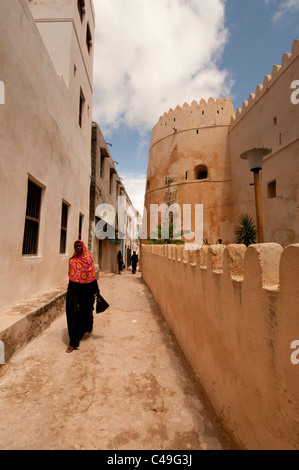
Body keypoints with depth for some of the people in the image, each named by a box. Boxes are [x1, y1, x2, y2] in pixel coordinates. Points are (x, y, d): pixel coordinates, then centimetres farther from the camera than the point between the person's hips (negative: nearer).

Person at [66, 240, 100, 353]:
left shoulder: (88, 258, -1)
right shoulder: (72, 260, 5)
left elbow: (93, 274, -1)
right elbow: (70, 274, 11)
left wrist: (96, 289, -2)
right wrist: (71, 288, 13)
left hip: (86, 288, -1)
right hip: (74, 288, 1)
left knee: (86, 310, 13)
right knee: (72, 311, -5)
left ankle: (89, 324, 50)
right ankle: (73, 341, 4)